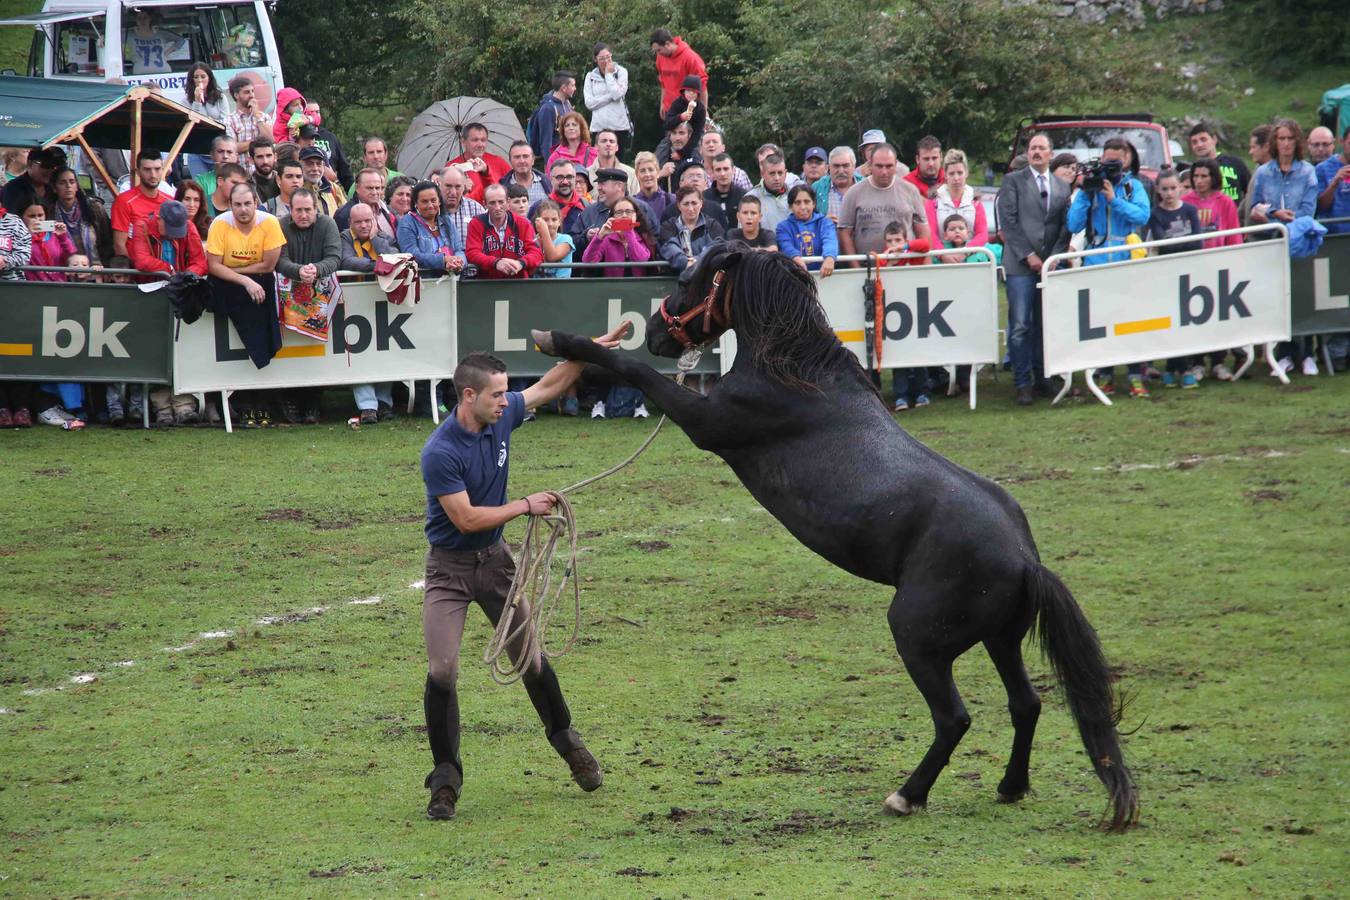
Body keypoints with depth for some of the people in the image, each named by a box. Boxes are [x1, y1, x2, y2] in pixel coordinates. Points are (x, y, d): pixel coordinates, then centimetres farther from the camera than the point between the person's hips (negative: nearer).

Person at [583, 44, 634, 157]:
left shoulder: (621, 72, 5)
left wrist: (608, 74, -3)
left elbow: (617, 94, -11)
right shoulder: (591, 77, 9)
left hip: (619, 125, -1)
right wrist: (610, 96, -8)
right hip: (599, 126, 1)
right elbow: (589, 103, -1)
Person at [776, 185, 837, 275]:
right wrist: (796, 258, -34)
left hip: (821, 272, 0)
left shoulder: (825, 223, 10)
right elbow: (787, 247, -10)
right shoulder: (783, 227, 10)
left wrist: (829, 258, -34)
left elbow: (830, 241, -11)